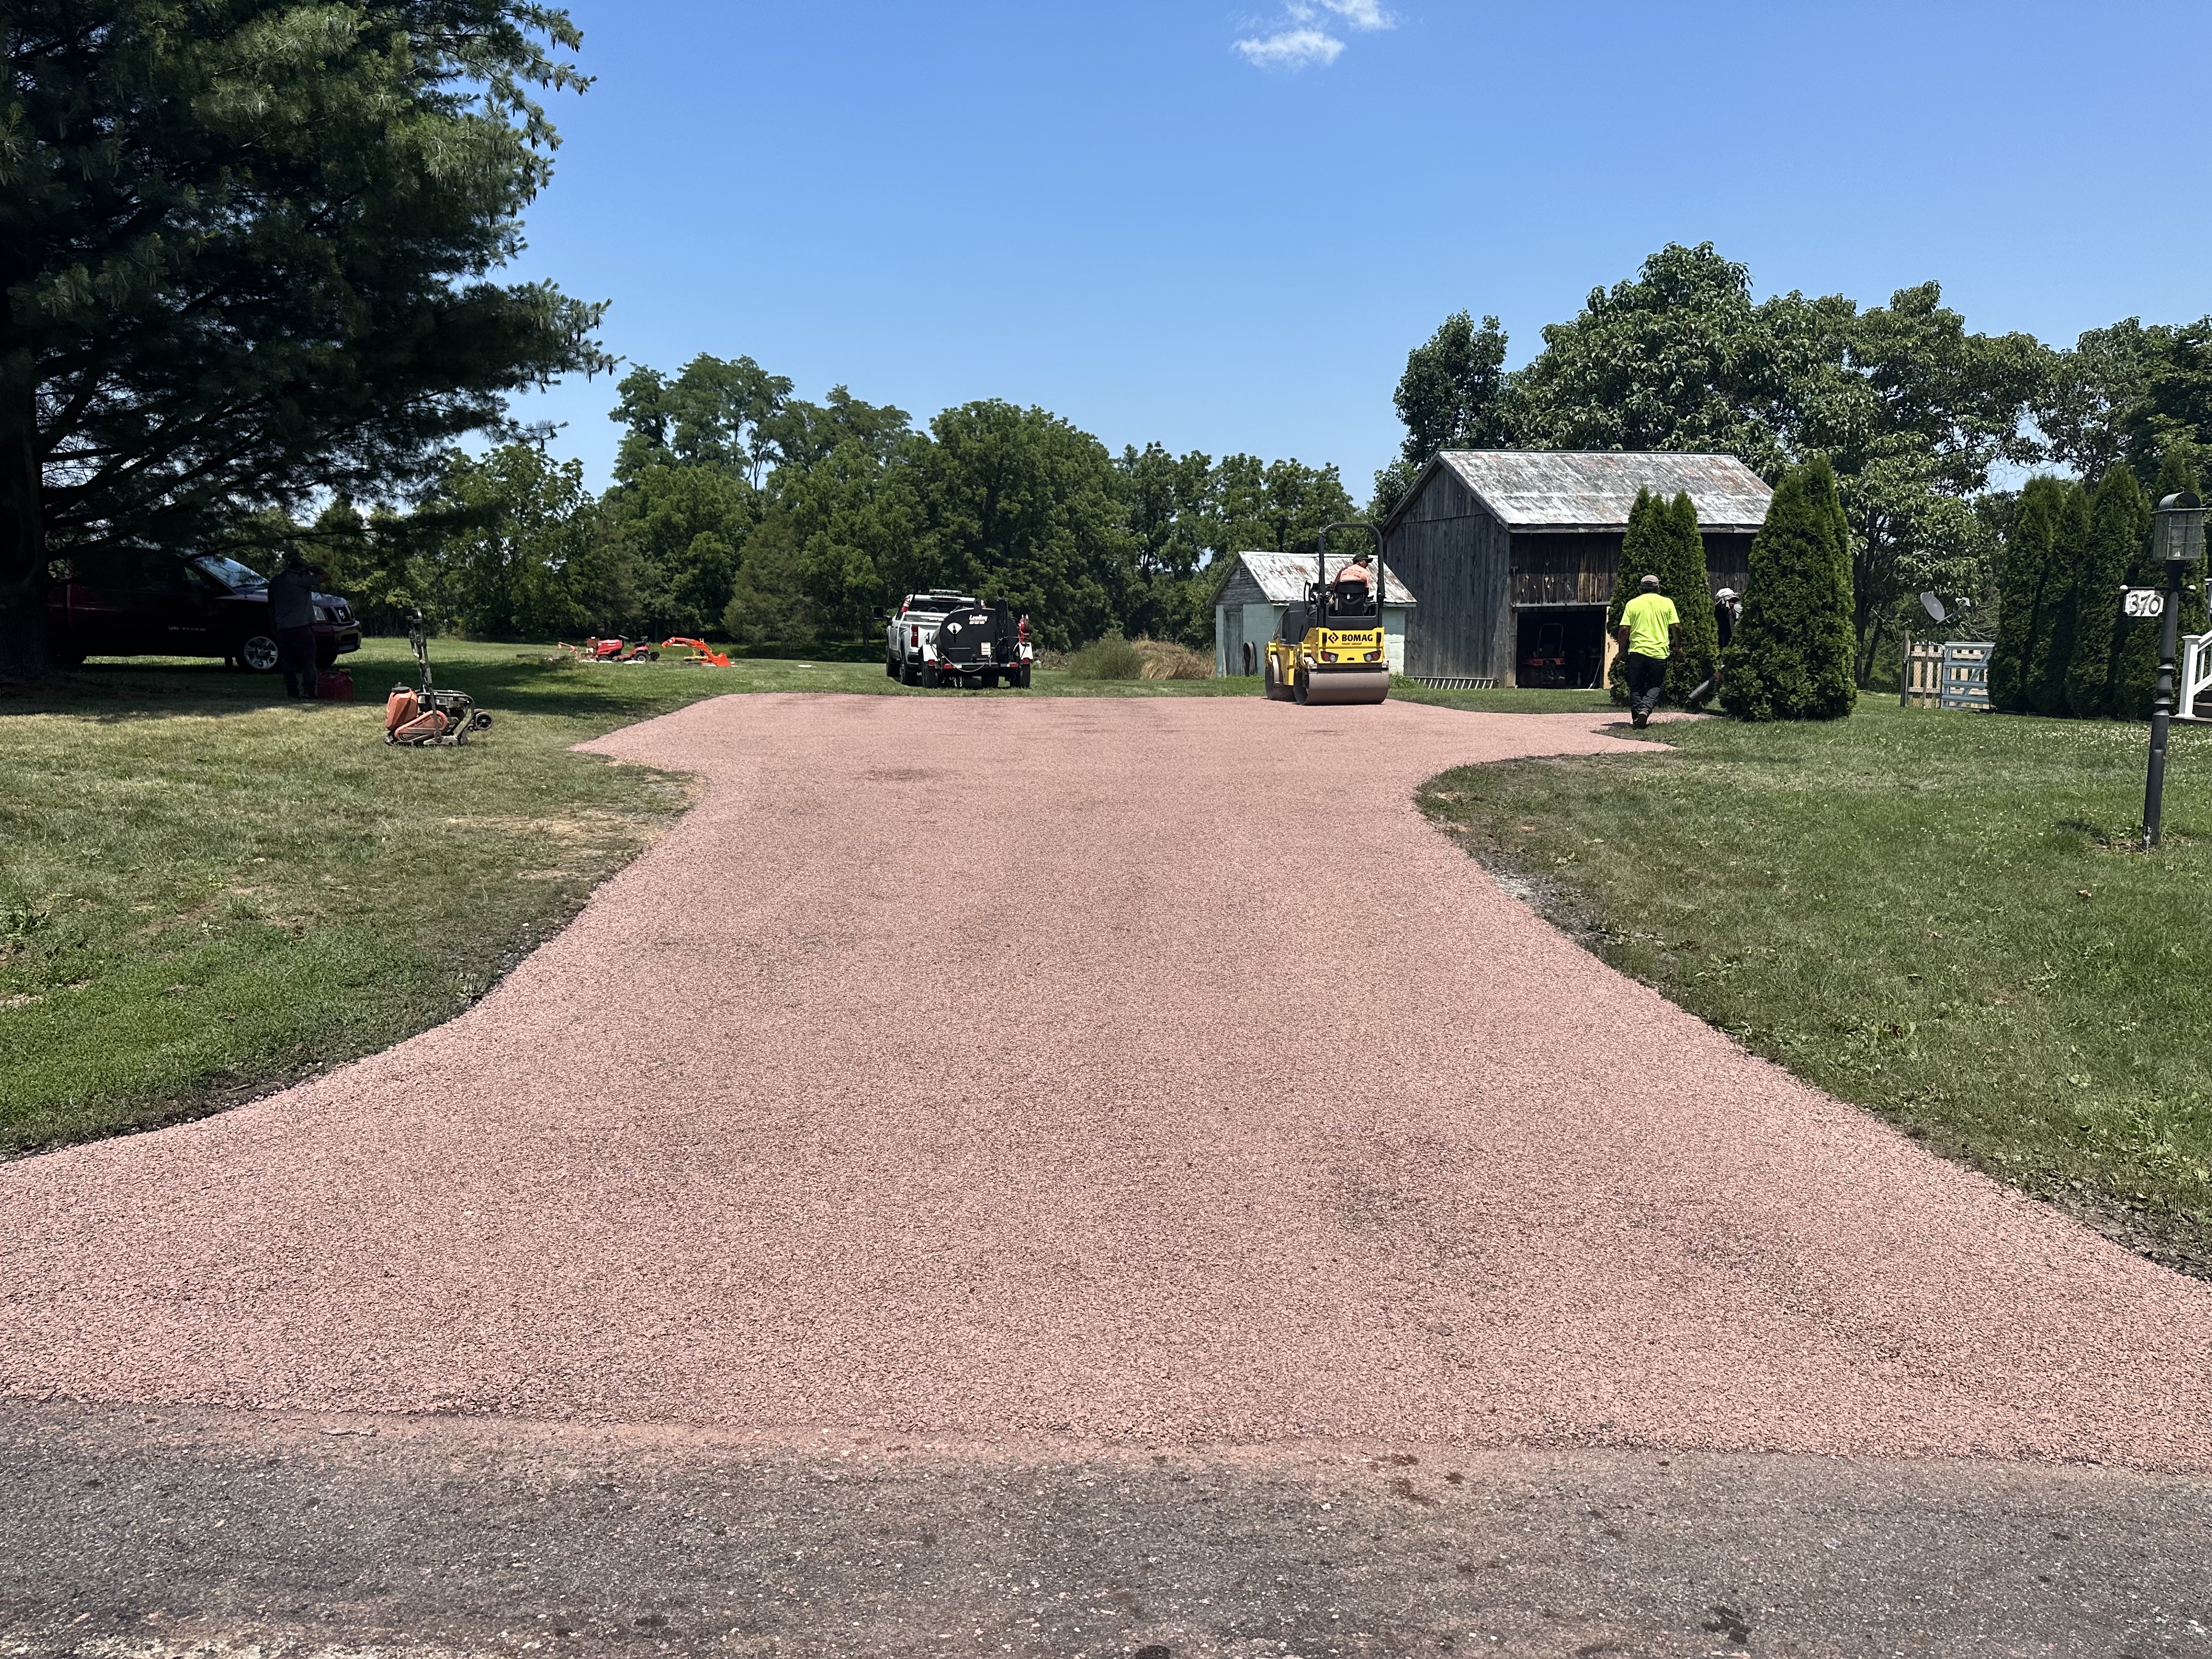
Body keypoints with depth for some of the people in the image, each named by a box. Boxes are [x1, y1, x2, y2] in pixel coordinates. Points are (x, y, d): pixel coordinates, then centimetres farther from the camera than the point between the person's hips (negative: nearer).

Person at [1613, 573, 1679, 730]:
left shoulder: (1632, 604, 5)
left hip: (1637, 651, 0)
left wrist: (1622, 651, 9)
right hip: (1659, 652, 0)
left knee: (1636, 687, 10)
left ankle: (1637, 719, 5)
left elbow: (1623, 630, -1)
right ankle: (1645, 709, -15)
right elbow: (1676, 627, 2)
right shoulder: (1667, 603, 6)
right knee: (1656, 686, 10)